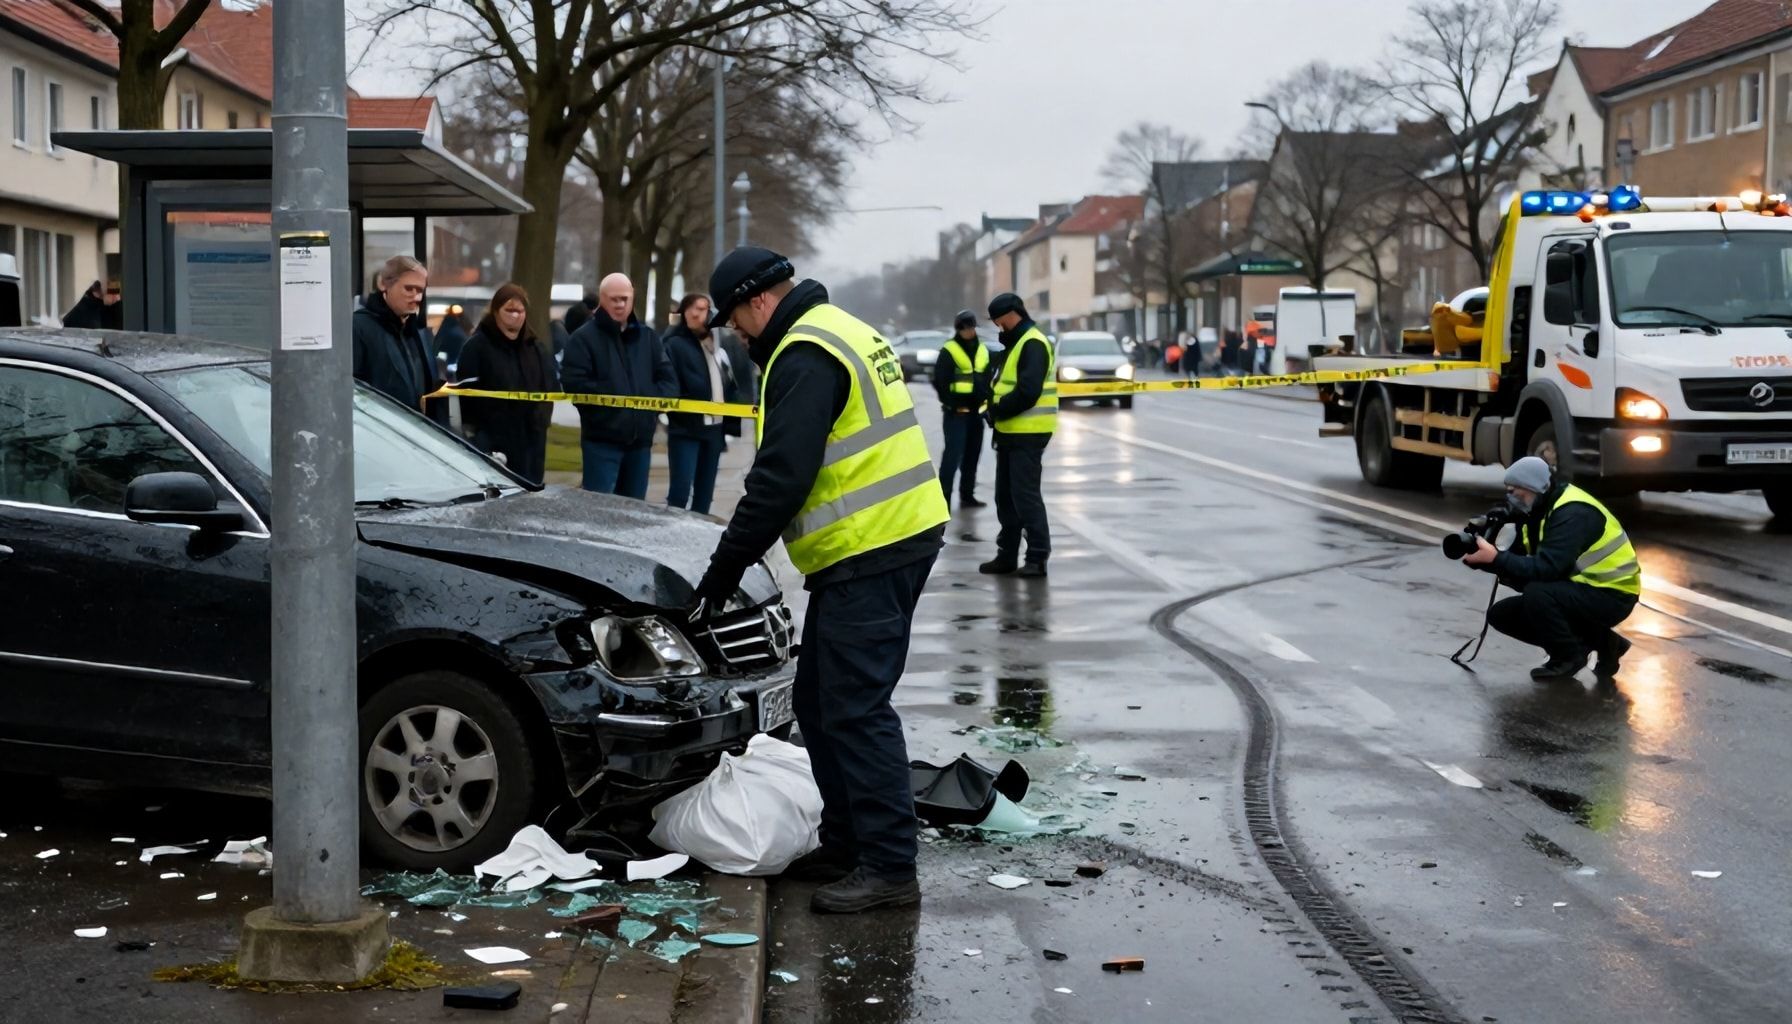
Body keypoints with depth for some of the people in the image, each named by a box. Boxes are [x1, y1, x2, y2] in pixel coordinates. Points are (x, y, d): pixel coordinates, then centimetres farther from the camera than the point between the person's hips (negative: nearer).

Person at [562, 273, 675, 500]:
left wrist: (650, 398, -10)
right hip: (601, 442, -5)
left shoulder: (648, 337, 14)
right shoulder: (583, 338, -2)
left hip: (640, 441, 5)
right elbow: (575, 384, -13)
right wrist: (614, 396, -15)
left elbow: (669, 381, 9)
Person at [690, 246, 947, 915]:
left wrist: (727, 565, -13)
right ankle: (845, 845, 24)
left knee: (855, 710, -9)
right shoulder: (836, 332, 20)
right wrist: (746, 547, 19)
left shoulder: (805, 357, -15)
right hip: (899, 536, 11)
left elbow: (780, 476, -20)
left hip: (870, 555, -11)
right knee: (820, 702, 16)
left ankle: (888, 867, -7)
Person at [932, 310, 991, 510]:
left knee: (972, 455, 12)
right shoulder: (949, 351, -7)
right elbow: (939, 381, -11)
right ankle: (944, 499, -12)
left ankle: (967, 495, 22)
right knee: (953, 455, -12)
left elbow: (987, 379, 19)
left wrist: (985, 400, 4)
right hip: (955, 412, -7)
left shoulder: (982, 351, 12)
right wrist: (953, 404, -13)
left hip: (976, 411, 7)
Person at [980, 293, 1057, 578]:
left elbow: (1028, 391, -24)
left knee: (1025, 496, -8)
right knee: (1006, 496, 13)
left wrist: (998, 411, -13)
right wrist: (996, 410, 2)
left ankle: (1037, 557, -3)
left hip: (1027, 434, -10)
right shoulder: (1013, 344, 18)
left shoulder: (1032, 344, -14)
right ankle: (1007, 555, 20)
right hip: (1010, 432, 10)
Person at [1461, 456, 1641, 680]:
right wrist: (1483, 557, -15)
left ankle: (1569, 658, -7)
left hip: (1611, 594, -10)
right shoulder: (1535, 511, 4)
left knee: (1536, 595, -33)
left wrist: (1495, 558, -35)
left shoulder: (1572, 513, -24)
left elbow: (1546, 569, -33)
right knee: (1502, 615, 3)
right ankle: (1598, 641, 7)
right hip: (1580, 588, 10)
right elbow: (1520, 561, 3)